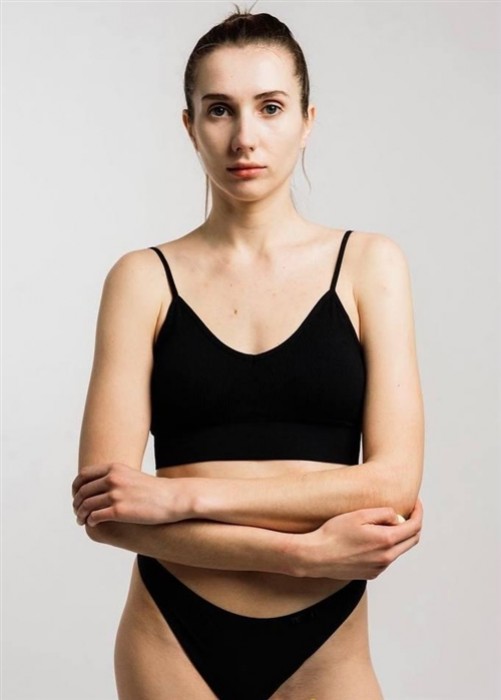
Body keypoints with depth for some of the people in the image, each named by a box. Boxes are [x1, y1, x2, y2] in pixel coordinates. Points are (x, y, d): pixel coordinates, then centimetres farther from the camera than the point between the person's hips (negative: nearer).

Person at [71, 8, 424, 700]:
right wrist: (302, 549, -17)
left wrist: (183, 493, -15)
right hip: (173, 641, 0)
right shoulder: (145, 277, -3)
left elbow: (395, 481, -11)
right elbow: (102, 504, -10)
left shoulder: (368, 264, -2)